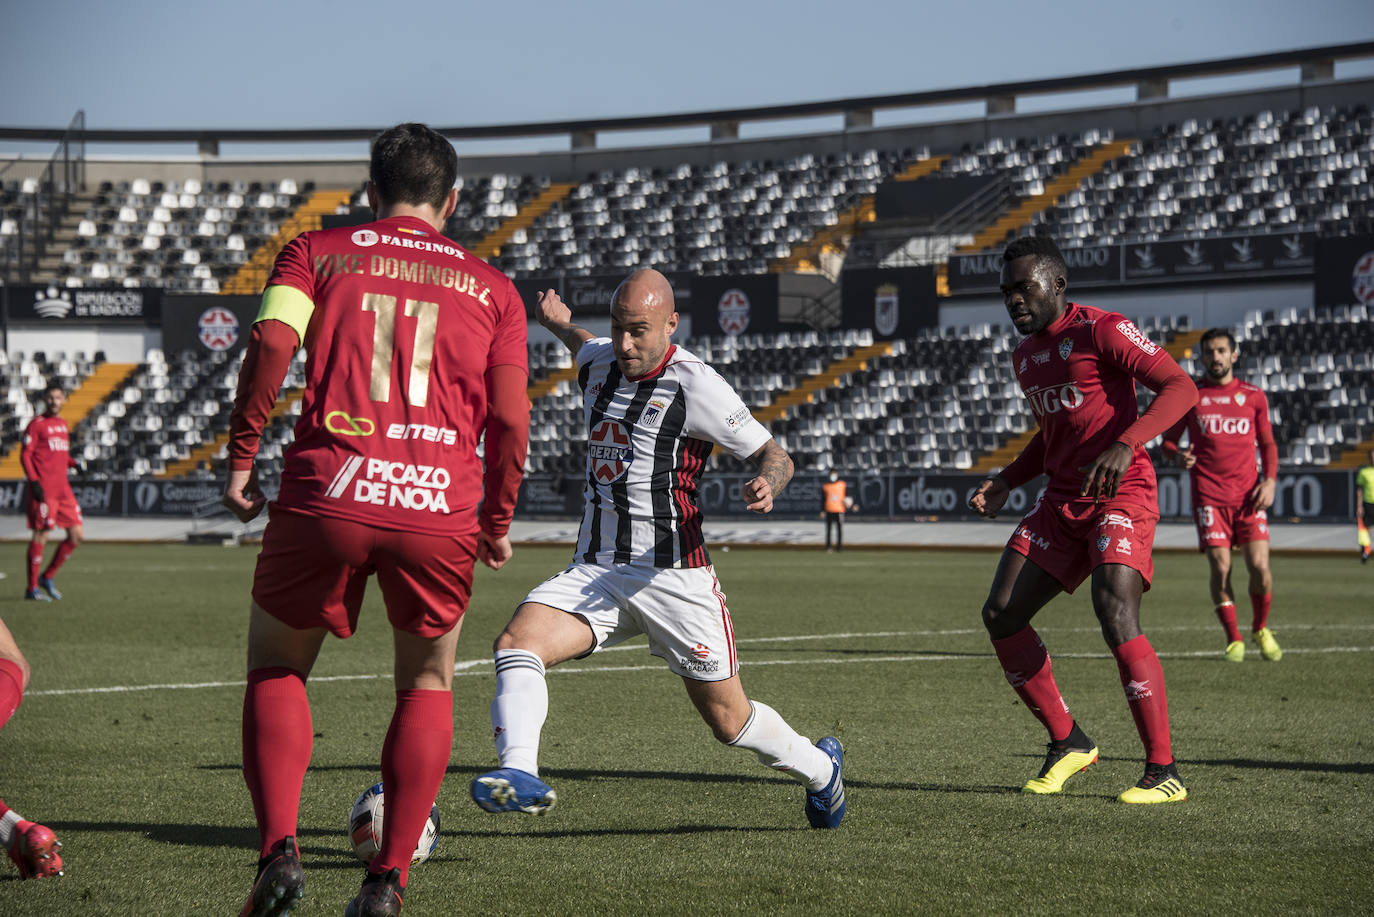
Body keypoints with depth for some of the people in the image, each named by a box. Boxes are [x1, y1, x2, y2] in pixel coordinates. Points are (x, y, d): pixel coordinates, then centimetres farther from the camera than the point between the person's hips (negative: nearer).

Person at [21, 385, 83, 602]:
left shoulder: (62, 424, 18)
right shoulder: (36, 425, -4)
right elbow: (25, 455, -8)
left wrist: (74, 463, 7)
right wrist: (34, 481, -17)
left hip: (63, 488, 7)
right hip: (43, 490, -7)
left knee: (77, 535, 4)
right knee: (41, 535, -6)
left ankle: (47, 577, 16)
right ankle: (32, 588, 3)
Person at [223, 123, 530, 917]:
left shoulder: (316, 252, 13)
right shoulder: (491, 288, 15)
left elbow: (273, 344, -5)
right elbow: (509, 420, 7)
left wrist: (241, 458, 1)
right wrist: (497, 523, 19)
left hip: (327, 495, -1)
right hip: (440, 508, 1)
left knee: (277, 669, 18)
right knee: (429, 684, 20)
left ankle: (279, 851, -2)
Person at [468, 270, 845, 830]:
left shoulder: (695, 385, -12)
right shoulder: (598, 361, 7)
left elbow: (774, 455, -8)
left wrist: (767, 484, -28)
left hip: (672, 578, -5)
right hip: (594, 573, 5)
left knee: (730, 722, 5)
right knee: (516, 645, -24)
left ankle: (818, 766, 33)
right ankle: (519, 775, -36)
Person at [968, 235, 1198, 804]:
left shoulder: (1101, 330, -9)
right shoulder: (1025, 357, 17)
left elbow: (1180, 386, -17)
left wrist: (1124, 445, -30)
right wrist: (1005, 483, 15)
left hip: (1121, 495, -8)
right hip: (1062, 501, 8)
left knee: (1116, 619, -23)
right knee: (1000, 615, -3)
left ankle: (1164, 772, -16)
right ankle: (1067, 742, 12)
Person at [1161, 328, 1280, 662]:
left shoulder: (1254, 396, 11)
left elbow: (1267, 443, 17)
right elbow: (1168, 441, 11)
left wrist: (1270, 480, 0)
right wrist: (1178, 456, -13)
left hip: (1248, 493, 1)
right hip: (1209, 494, -1)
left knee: (1260, 566, -9)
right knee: (1220, 569, -9)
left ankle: (1260, 629, 17)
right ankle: (1233, 638, 8)